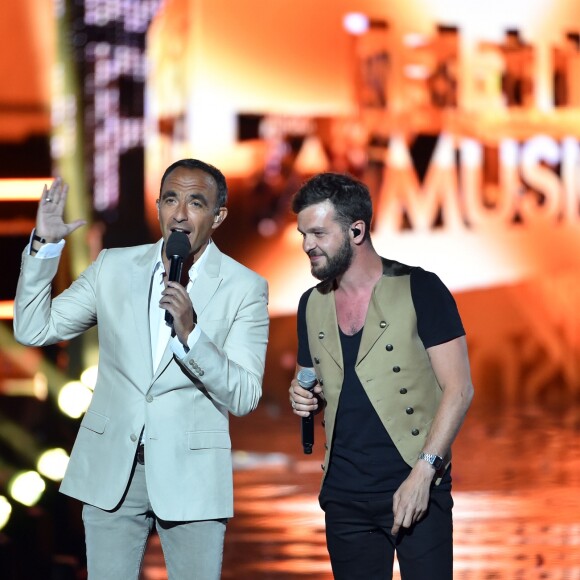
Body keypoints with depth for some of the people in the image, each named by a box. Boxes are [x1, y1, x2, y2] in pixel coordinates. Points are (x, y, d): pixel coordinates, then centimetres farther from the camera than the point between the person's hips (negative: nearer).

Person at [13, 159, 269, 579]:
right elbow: (33, 329, 6)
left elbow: (244, 398, -9)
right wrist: (44, 245, -4)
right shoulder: (114, 267, 6)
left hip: (190, 475, -2)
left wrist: (190, 332, -24)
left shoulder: (245, 288, -3)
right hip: (112, 469, 2)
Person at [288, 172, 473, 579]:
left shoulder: (419, 290, -5)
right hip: (345, 496, 5)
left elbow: (459, 389, -8)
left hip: (417, 490, -5)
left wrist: (423, 473, -16)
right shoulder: (312, 305, 11)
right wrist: (304, 400, -2)